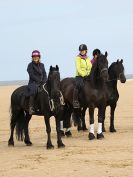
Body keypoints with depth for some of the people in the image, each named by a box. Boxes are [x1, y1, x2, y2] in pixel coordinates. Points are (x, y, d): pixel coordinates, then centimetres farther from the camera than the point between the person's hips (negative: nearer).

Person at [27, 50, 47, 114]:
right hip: (33, 82, -6)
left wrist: (44, 81, -7)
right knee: (33, 90, -34)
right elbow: (32, 75, -9)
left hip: (41, 82, 6)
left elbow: (44, 74, 13)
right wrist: (39, 81, -16)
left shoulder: (42, 65, 15)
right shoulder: (30, 65, -1)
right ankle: (31, 107, -34)